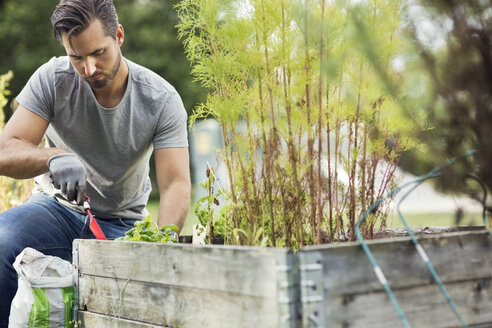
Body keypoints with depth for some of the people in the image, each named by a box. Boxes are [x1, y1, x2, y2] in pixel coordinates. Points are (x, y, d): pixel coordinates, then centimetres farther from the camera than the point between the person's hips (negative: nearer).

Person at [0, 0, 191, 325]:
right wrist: (54, 157, -41)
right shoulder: (52, 78, -14)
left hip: (121, 224, 0)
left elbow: (176, 185, -20)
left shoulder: (162, 99, -15)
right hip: (58, 208, 0)